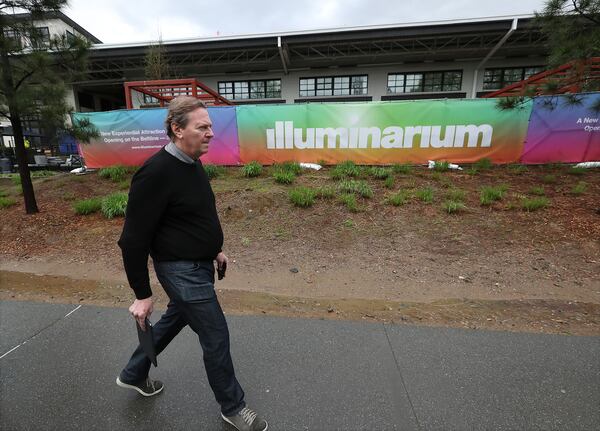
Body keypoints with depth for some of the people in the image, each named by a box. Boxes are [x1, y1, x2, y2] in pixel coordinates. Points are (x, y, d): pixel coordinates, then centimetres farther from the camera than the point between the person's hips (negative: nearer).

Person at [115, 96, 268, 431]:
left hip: (199, 265, 9)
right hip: (181, 271, -9)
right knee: (216, 336, 3)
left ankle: (133, 375, 52)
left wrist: (215, 249, 20)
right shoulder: (156, 173, -23)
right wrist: (142, 295, -15)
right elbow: (134, 238, -20)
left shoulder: (193, 164, 5)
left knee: (175, 320, 26)